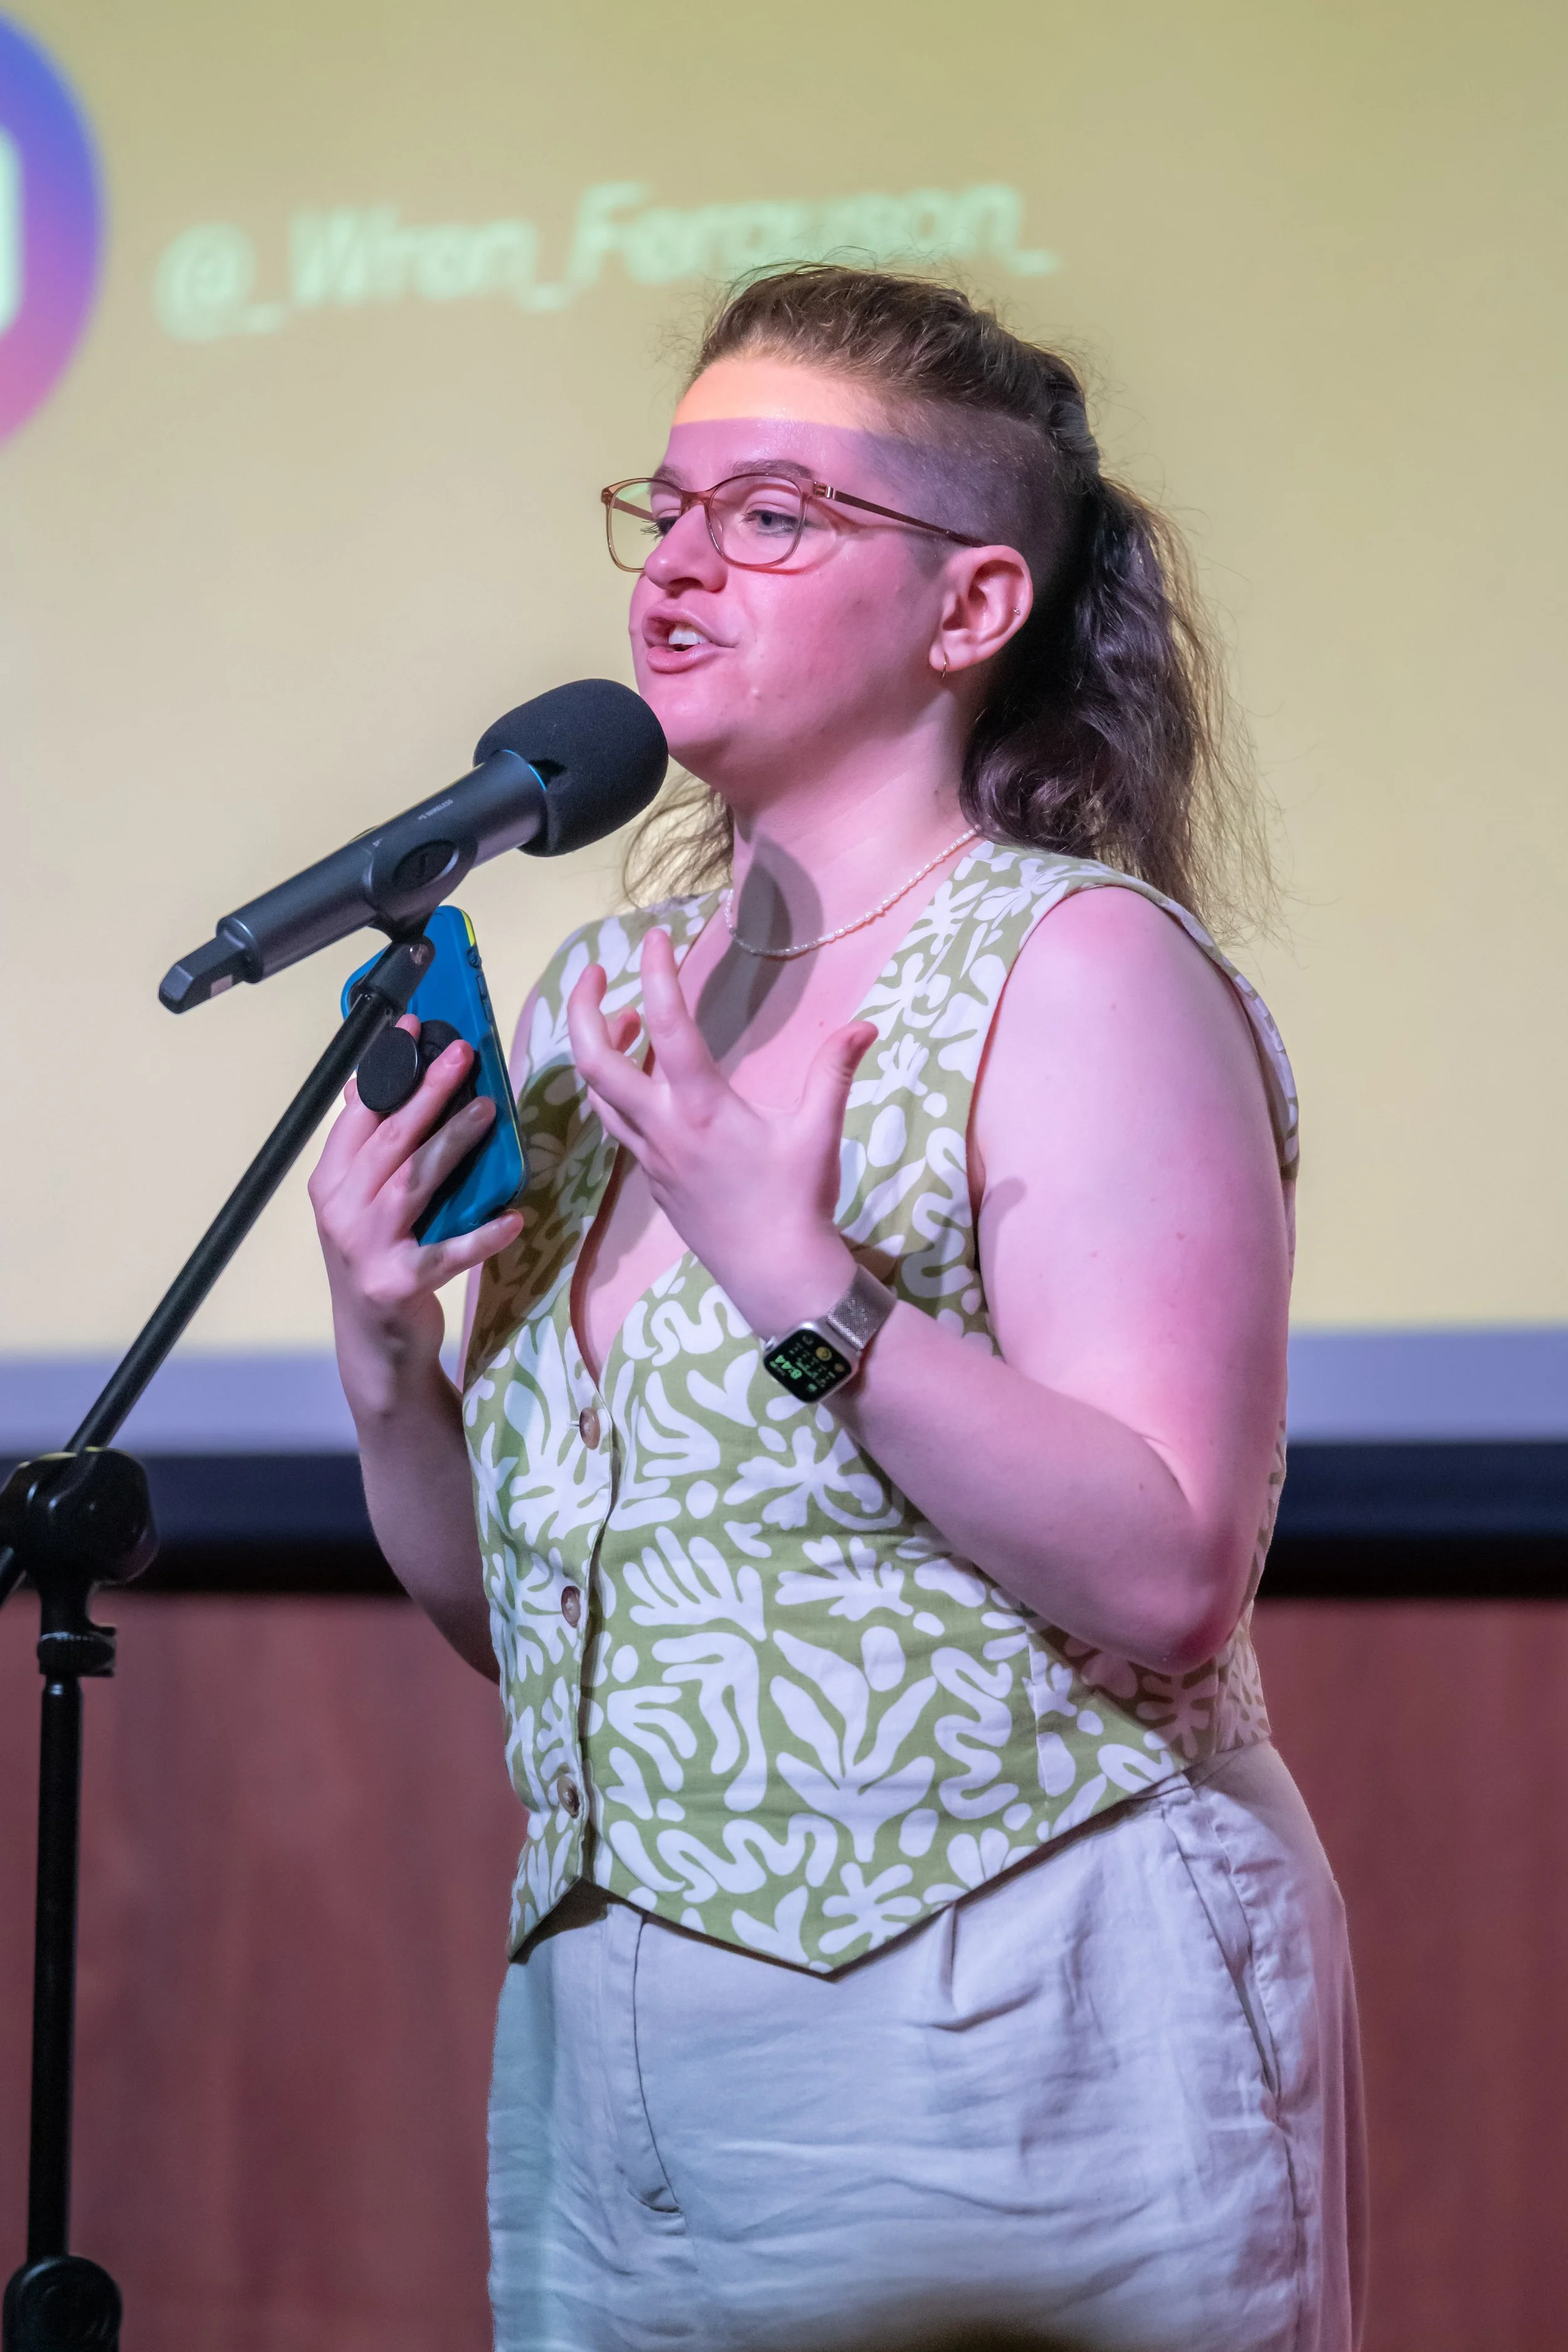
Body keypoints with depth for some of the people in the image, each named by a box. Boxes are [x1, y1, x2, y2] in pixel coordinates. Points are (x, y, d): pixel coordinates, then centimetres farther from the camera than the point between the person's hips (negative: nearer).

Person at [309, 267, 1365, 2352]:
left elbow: (1166, 1581, -20)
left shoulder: (1078, 969, -10)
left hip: (1001, 2045, -6)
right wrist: (388, 1358, -4)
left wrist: (791, 1275, -26)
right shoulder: (606, 1001, 9)